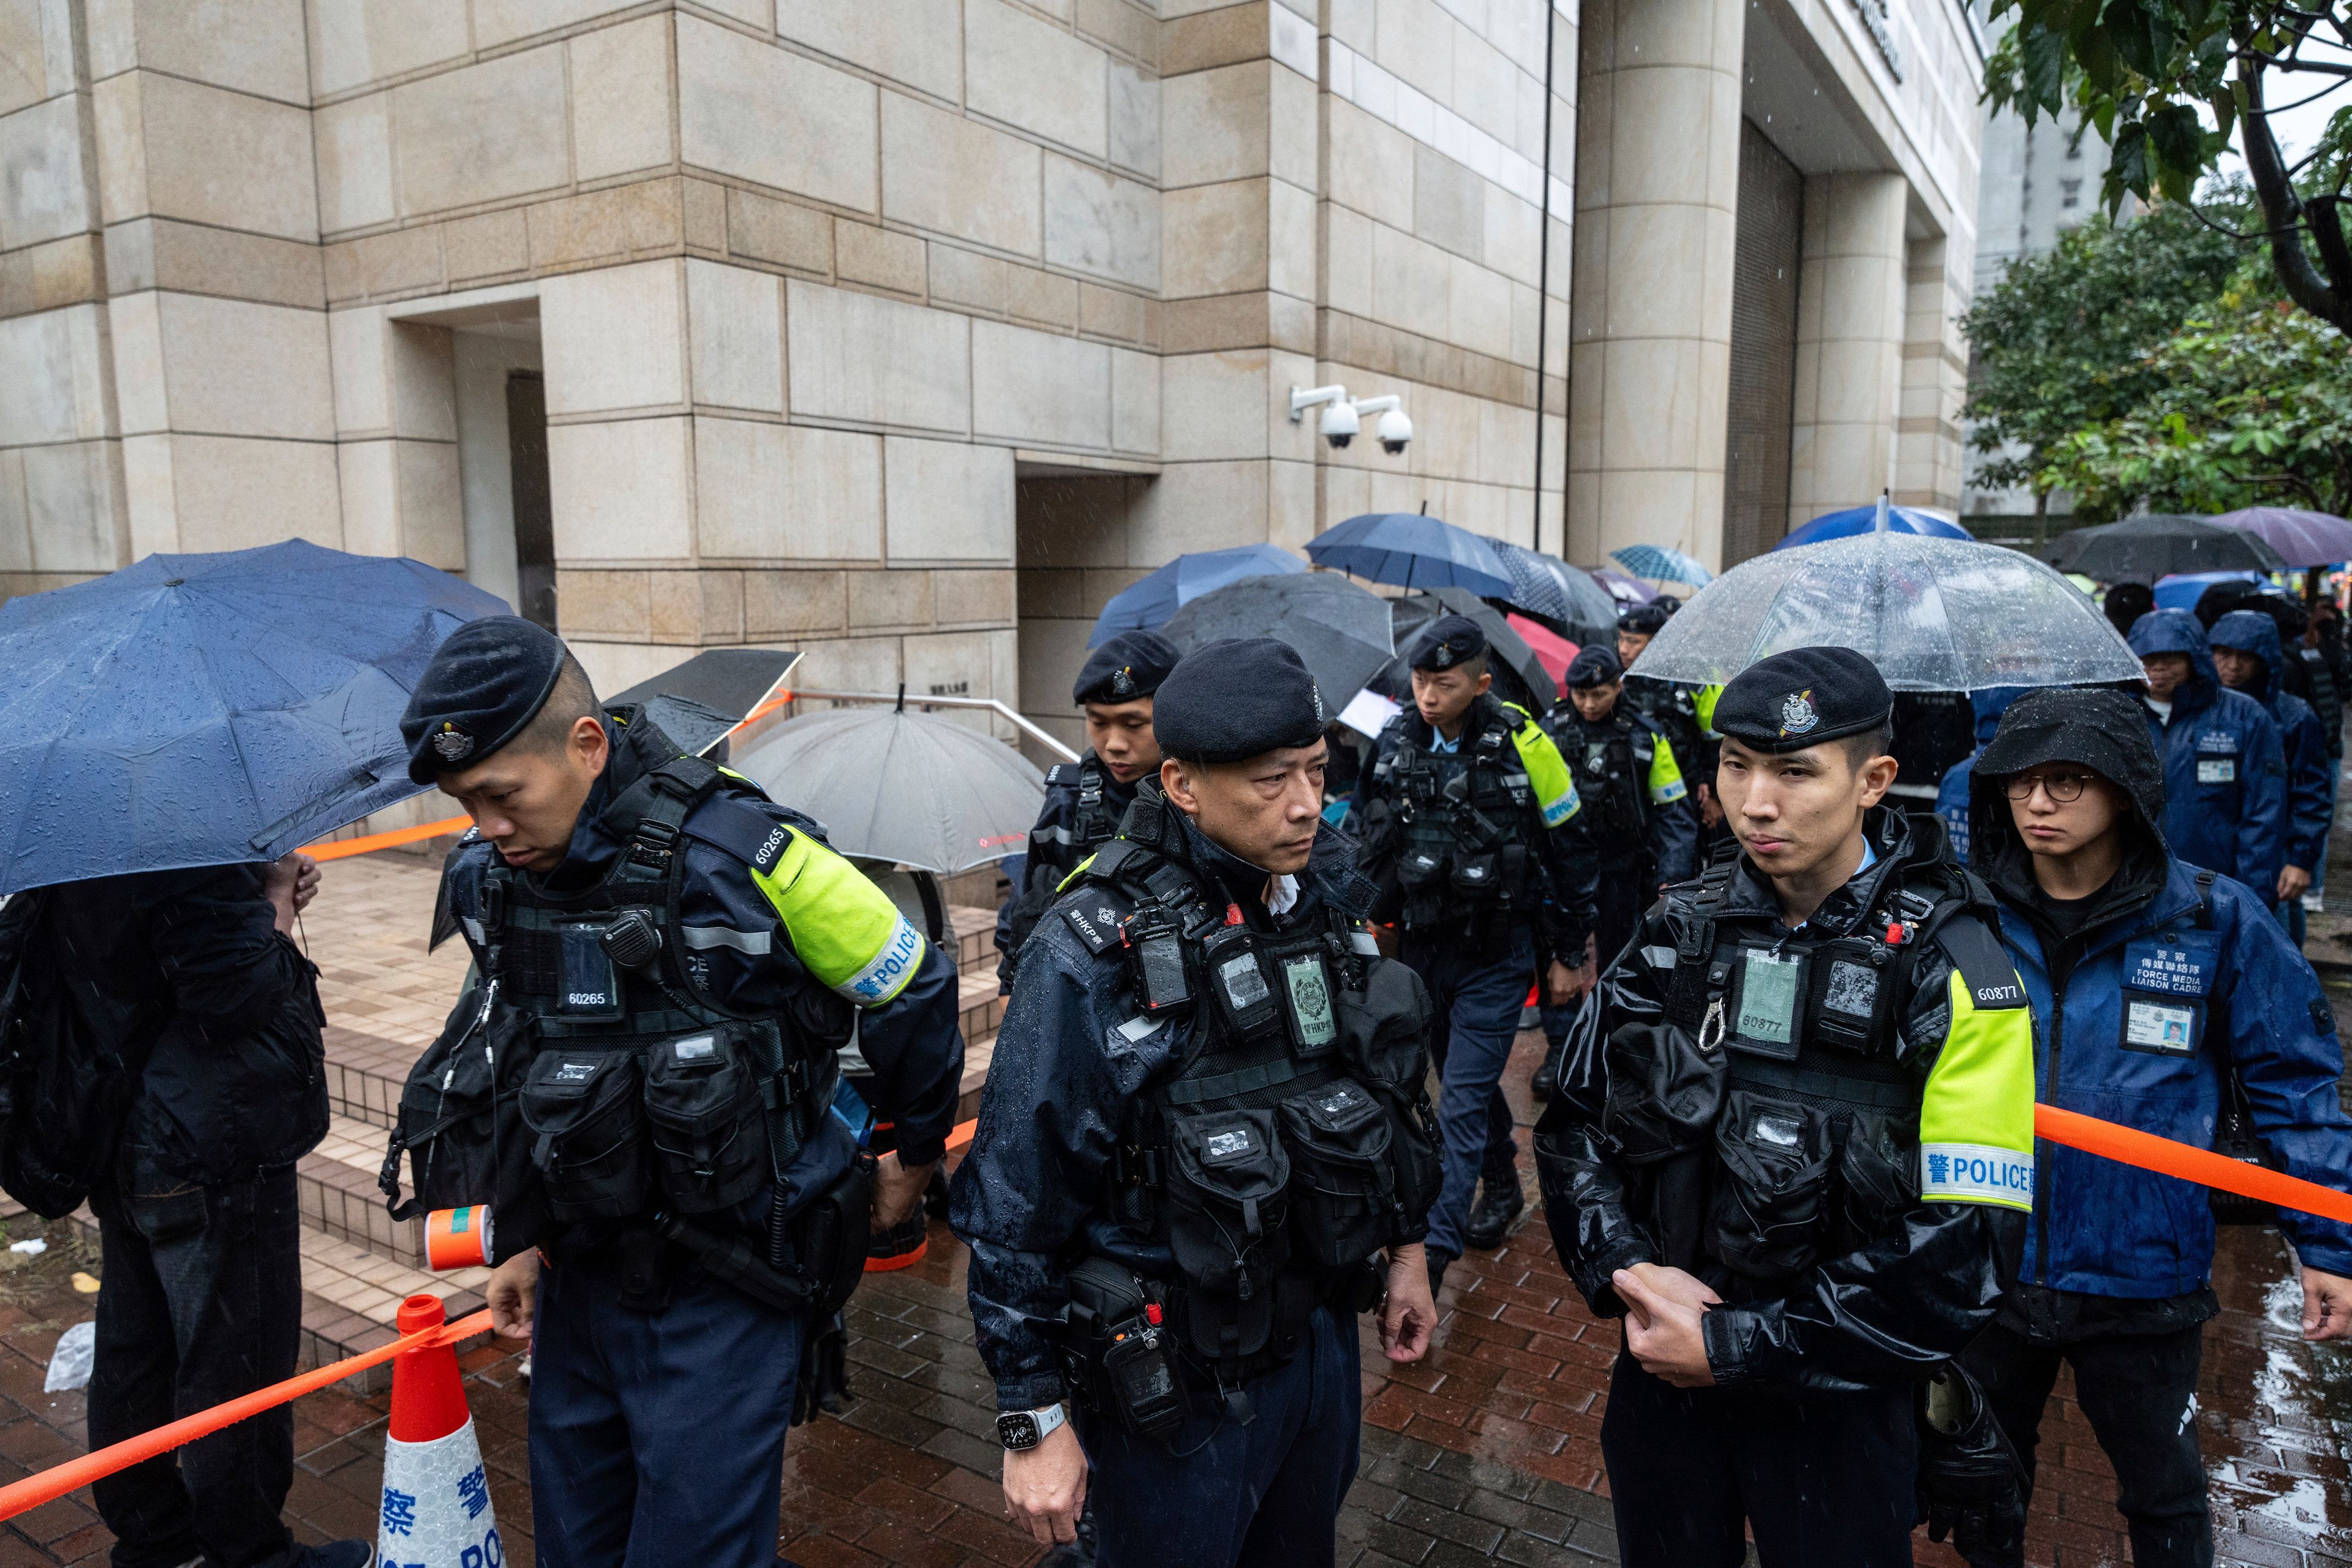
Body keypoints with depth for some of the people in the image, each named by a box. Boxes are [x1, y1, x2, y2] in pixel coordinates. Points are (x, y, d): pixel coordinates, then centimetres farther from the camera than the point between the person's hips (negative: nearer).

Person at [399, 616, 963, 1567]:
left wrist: (916, 1160, 2)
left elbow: (914, 993, -10)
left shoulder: (740, 856, -22)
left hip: (727, 1294, -6)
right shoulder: (485, 880, -3)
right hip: (580, 1273, 6)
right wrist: (523, 1236, 14)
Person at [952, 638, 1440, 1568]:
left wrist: (1403, 1244, 15)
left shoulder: (1326, 893, -4)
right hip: (1177, 1379, -6)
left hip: (1323, 1333, 6)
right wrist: (1032, 1422, -13)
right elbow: (1017, 1201, -18)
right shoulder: (1093, 956, -24)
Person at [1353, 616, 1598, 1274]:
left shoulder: (1521, 746, -13)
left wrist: (1570, 954, -1)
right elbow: (1371, 844, 12)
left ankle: (1435, 1249, -4)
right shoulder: (1393, 741, -2)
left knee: (1462, 1101, -8)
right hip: (1422, 947, 5)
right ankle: (1502, 1187, 41)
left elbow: (1571, 853, -4)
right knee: (1470, 1080, 20)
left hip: (1497, 954, -4)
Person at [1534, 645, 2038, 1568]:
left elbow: (1963, 1246, -20)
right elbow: (1575, 1118, 2)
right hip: (1661, 1360, 4)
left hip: (1838, 1402, -3)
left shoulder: (1953, 974, -16)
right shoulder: (1678, 931, -4)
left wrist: (1739, 1345, -20)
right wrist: (1623, 1268, -14)